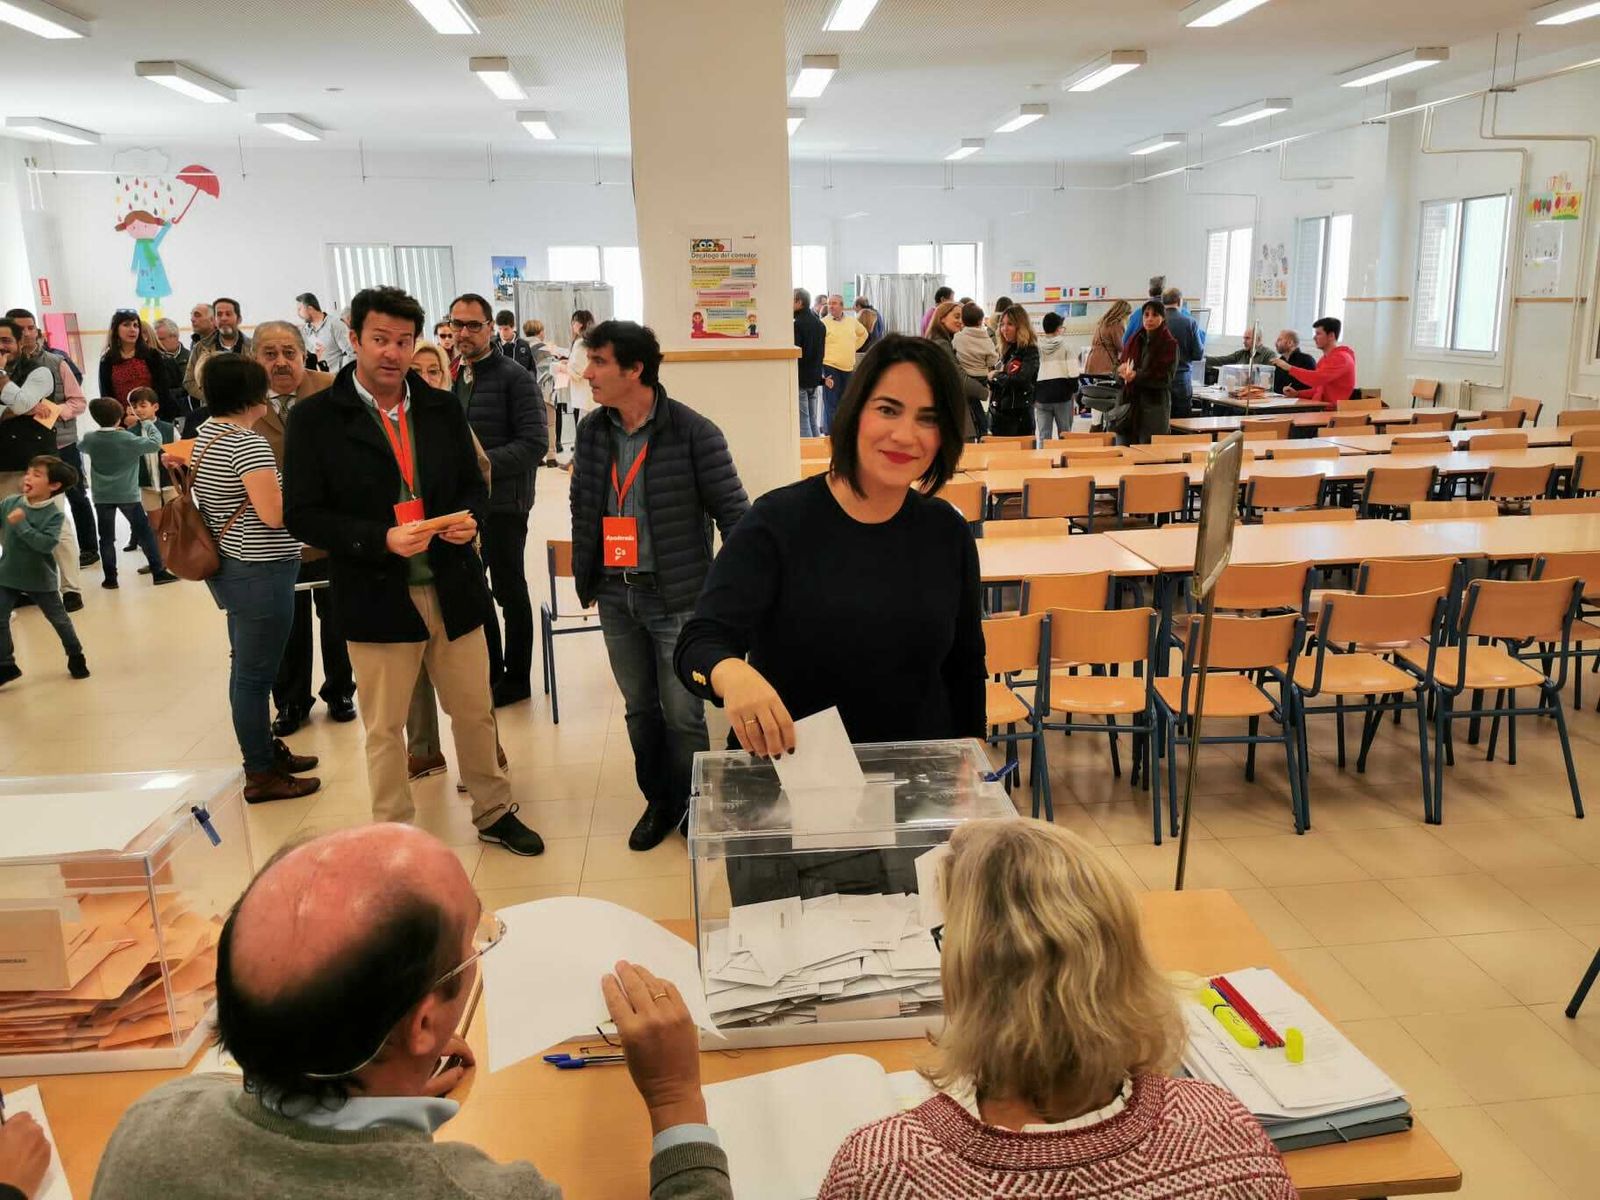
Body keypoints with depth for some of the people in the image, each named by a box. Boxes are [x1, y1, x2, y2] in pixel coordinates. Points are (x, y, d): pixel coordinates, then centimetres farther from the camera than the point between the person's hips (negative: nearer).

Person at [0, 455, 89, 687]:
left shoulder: (55, 514, -18)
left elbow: (46, 544, -30)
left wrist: (21, 524, -32)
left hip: (41, 579, -3)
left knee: (59, 620, 11)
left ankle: (75, 656, 31)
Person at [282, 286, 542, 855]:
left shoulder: (443, 408, 4)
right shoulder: (315, 418, -6)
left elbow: (474, 484, 12)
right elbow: (303, 515, -9)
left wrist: (468, 516, -11)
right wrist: (381, 539, -22)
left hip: (453, 589, 3)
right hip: (377, 595, -3)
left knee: (476, 713, 15)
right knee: (384, 729, 11)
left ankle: (494, 813, 35)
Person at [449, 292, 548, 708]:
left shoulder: (515, 378, -11)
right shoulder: (454, 379, 11)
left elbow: (535, 443, -18)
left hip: (503, 505, -7)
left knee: (510, 592, 5)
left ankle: (516, 678, 19)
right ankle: (491, 670, 29)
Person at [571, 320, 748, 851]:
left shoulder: (692, 432, -13)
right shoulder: (592, 429, 3)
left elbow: (732, 510, -11)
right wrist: (584, 575, 14)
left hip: (677, 597, -5)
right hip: (616, 596, 5)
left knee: (682, 714, 3)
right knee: (639, 708, 16)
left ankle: (694, 809, 24)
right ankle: (659, 802, 34)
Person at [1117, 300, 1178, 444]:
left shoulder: (1170, 344, -4)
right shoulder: (1134, 341, 12)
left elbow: (1165, 378, -11)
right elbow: (1120, 368, 13)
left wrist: (1136, 376, -23)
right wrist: (1123, 370, -12)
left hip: (1155, 405, -4)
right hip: (1132, 403, 5)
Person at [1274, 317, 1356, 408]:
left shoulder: (1341, 357, -10)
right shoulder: (1324, 359, 21)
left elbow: (1317, 379, -24)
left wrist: (1289, 368, -17)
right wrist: (1296, 393, 6)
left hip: (1333, 410, -9)